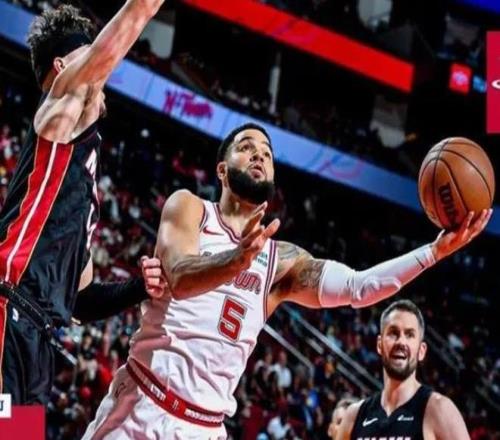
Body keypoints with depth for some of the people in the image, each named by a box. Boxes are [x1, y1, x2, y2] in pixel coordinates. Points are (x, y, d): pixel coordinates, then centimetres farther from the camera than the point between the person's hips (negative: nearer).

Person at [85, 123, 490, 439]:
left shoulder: (281, 261, 14)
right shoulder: (188, 207, 2)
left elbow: (358, 287, 0)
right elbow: (179, 277, -17)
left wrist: (436, 250, -13)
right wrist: (236, 261, -39)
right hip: (144, 404, -4)